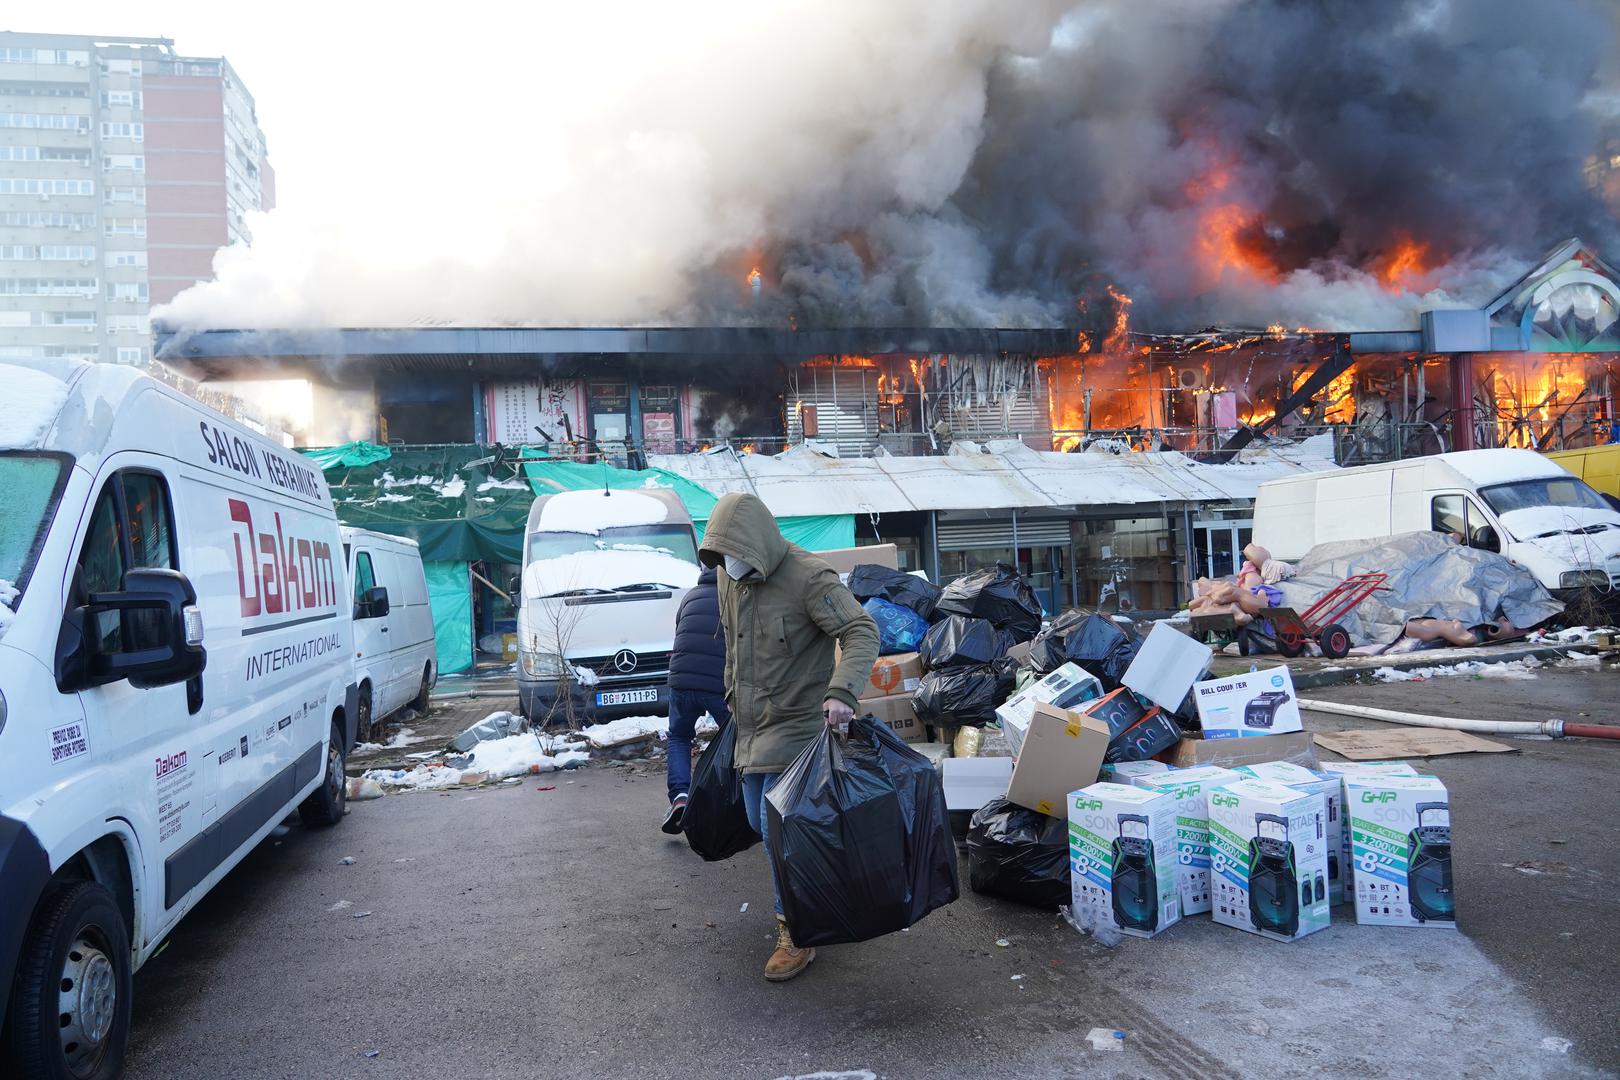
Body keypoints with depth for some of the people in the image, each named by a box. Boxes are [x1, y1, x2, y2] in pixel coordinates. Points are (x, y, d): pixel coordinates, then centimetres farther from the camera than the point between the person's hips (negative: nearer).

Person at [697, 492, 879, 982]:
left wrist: (841, 690, -42)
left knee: (779, 828, -10)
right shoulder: (729, 578, 2)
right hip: (753, 722, 8)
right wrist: (733, 695, 24)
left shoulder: (808, 576, -22)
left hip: (796, 721, -8)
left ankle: (796, 936, 3)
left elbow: (862, 631, -28)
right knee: (760, 821, 15)